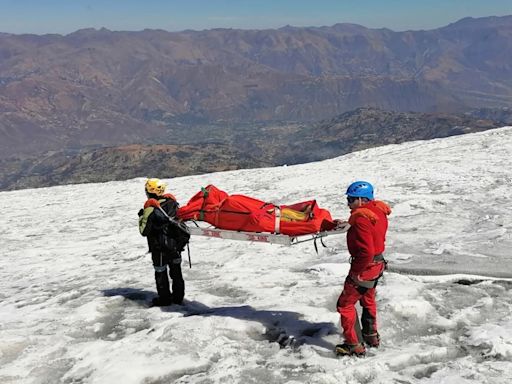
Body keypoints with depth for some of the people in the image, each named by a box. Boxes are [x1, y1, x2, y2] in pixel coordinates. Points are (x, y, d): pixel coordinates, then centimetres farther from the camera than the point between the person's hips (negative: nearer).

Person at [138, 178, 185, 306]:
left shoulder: (150, 208, -20)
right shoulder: (172, 202, -4)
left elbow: (144, 231, -14)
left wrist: (141, 217, 0)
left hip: (159, 248, -5)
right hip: (176, 245, 5)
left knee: (160, 272, 11)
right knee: (176, 271, 17)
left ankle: (164, 298, 19)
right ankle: (178, 296, 27)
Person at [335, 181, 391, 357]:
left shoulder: (362, 219, -27)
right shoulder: (377, 210, 1)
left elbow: (366, 252, -32)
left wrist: (356, 271, -21)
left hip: (365, 267, -10)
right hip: (377, 263, 10)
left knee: (345, 304, 2)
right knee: (368, 299, 29)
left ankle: (354, 345, 8)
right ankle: (371, 336, 45)